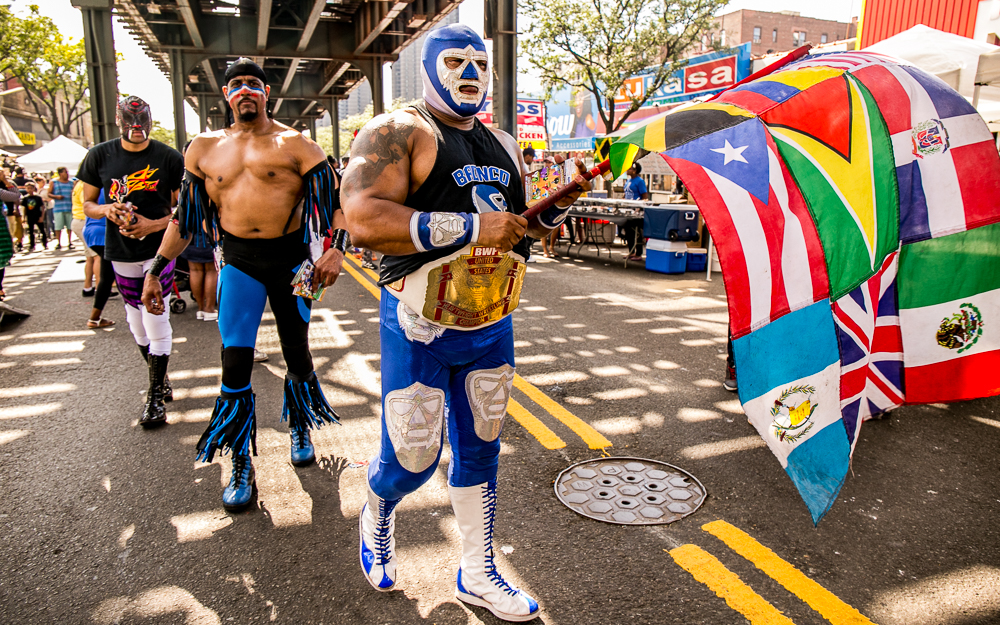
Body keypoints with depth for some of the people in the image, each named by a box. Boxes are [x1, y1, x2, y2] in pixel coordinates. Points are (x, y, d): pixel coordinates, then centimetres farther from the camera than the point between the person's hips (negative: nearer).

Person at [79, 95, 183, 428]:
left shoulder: (169, 158, -4)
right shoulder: (100, 156, 2)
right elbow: (87, 204, 8)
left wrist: (153, 224, -19)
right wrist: (108, 209, -14)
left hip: (158, 248, -3)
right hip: (120, 252, 4)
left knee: (155, 316, -8)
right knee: (137, 320, 12)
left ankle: (155, 397, 2)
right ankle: (160, 382, 30)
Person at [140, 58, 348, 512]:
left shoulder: (293, 144, -2)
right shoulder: (205, 149, 9)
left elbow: (336, 196, -6)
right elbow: (185, 215, 14)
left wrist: (336, 249, -22)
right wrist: (155, 270, 12)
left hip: (290, 257, -1)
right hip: (239, 261, 2)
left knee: (297, 353, 10)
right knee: (235, 363, -3)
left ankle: (300, 431, 37)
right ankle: (241, 468, 12)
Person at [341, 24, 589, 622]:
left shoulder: (502, 145, 15)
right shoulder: (397, 132, -9)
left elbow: (520, 220, 26)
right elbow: (364, 219, -23)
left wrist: (553, 211, 1)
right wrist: (471, 226, -24)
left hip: (491, 326, 6)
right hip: (420, 330, -6)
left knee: (480, 450, 14)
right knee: (413, 458, 2)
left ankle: (478, 575, 32)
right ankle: (377, 516, 40)